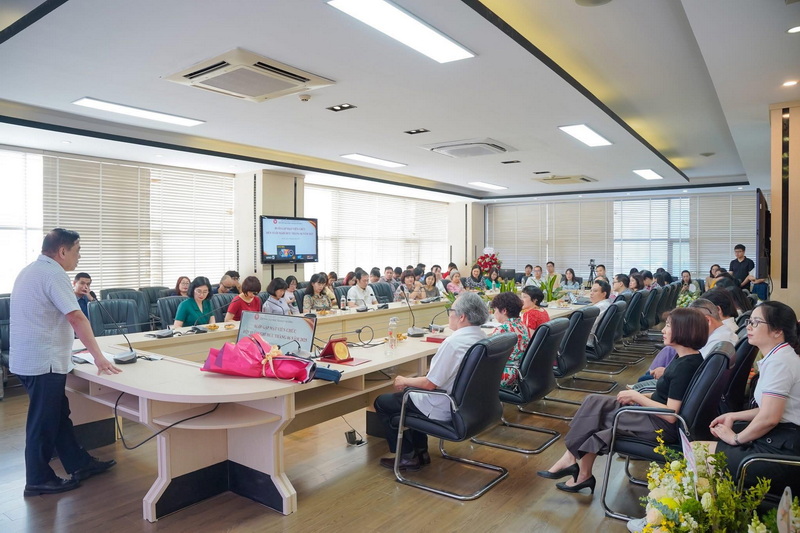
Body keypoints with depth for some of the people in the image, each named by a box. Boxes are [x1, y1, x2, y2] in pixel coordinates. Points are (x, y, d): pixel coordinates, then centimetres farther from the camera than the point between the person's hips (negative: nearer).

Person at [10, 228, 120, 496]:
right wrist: (98, 357, -25)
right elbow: (76, 318, -25)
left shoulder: (31, 270, 14)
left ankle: (79, 464, 26)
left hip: (29, 358, 10)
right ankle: (38, 480, 16)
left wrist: (64, 346, 29)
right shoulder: (53, 273, -18)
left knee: (59, 415, 16)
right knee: (44, 422, 3)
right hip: (43, 362, -10)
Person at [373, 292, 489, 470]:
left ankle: (408, 457, 15)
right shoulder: (481, 337, -1)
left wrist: (405, 381, -5)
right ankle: (420, 451, 30)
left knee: (381, 403, 8)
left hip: (443, 409, -9)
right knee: (411, 392, 31)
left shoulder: (453, 342, -29)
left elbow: (430, 384, -24)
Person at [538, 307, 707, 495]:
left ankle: (570, 459, 9)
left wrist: (637, 396, -15)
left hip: (662, 427, -9)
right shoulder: (687, 358, 6)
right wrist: (639, 397, 2)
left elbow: (671, 414, -24)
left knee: (593, 413, -9)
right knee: (594, 402, -4)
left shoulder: (685, 366, -23)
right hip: (655, 417, 9)